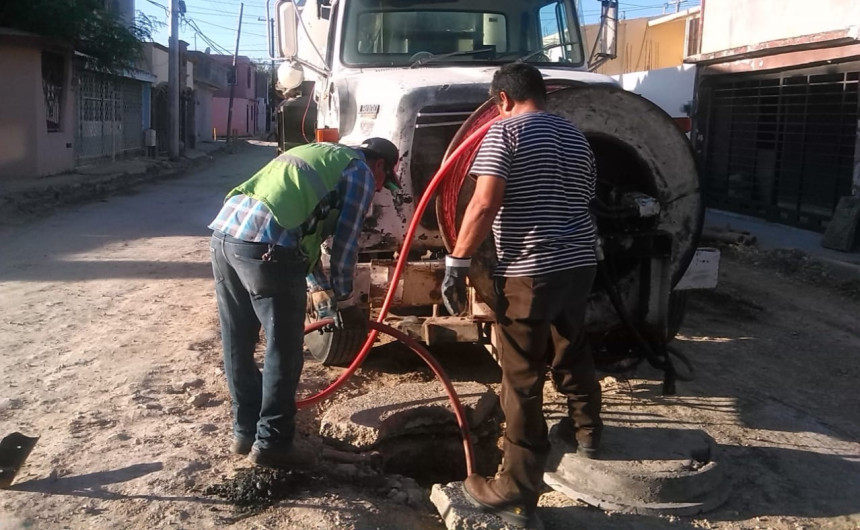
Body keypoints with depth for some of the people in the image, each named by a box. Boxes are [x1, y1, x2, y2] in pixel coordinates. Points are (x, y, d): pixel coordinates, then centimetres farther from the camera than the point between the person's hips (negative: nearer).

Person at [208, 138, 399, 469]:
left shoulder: (318, 155, 34)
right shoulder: (360, 172, 9)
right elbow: (345, 243, 3)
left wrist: (321, 286, 41)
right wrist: (343, 300, 17)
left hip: (225, 232, 9)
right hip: (265, 247, -9)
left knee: (238, 347, 17)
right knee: (283, 353, 4)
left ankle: (245, 432, 30)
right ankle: (272, 443, 13)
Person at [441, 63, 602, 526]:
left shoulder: (505, 130, -6)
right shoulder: (575, 137, 16)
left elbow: (484, 205, -17)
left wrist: (456, 262, -12)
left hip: (528, 271, -7)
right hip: (578, 263, 7)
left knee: (522, 381, -1)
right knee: (572, 350, 29)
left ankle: (516, 492, 5)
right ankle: (586, 430, 50)